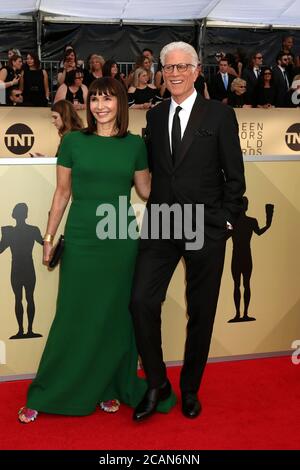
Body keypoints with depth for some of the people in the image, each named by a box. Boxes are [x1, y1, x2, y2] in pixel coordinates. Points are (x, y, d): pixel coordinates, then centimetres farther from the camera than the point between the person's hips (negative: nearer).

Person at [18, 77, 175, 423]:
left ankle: (109, 388, 28)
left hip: (121, 239, 2)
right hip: (81, 239, -1)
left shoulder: (135, 145, 4)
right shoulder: (73, 141, 1)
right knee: (73, 316, 3)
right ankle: (45, 395, 19)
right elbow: (62, 192, 5)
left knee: (116, 315, 9)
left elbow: (146, 189, 13)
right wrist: (49, 236, 4)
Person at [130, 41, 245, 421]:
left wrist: (226, 221, -4)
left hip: (205, 228, -2)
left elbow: (235, 176, 0)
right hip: (160, 226, 3)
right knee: (141, 301, -8)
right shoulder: (154, 115, 11)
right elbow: (153, 169, 14)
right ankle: (156, 383, 12)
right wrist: (158, 210, 4)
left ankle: (190, 388, 27)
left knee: (201, 313, 7)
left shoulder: (220, 114, -1)